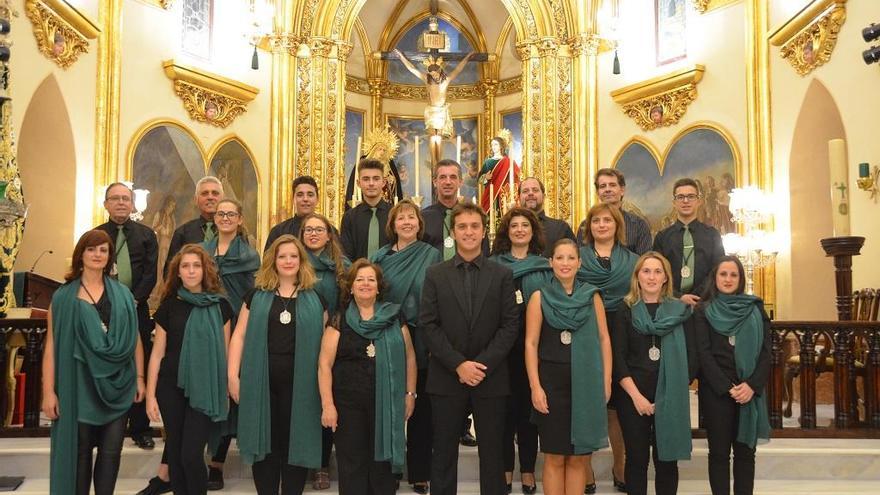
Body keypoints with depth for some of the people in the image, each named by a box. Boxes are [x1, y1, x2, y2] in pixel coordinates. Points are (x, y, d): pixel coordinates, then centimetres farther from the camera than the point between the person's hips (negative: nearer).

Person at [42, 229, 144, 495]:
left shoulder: (122, 294, 7)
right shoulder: (63, 297, 1)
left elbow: (134, 339, 9)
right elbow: (51, 346, -3)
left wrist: (139, 378, 4)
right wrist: (49, 391, -9)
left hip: (116, 384, 2)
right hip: (79, 384, -2)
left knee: (111, 452, 5)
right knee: (80, 451, 6)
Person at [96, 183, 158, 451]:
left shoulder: (146, 235, 8)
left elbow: (151, 273, 1)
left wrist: (133, 300, -10)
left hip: (137, 311, 0)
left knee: (139, 370, 1)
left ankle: (140, 429, 9)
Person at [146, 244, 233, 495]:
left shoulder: (219, 306, 1)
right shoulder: (169, 306, 3)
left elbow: (225, 351, 5)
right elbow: (158, 352, 4)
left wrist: (227, 389, 4)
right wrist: (150, 394, 0)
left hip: (204, 389, -2)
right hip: (172, 387, 2)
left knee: (191, 454, -9)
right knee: (175, 452, 9)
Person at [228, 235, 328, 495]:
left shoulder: (315, 299, 7)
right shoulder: (257, 296, 7)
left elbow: (324, 342, 8)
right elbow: (239, 336, 4)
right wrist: (233, 375, -4)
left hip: (300, 384, 0)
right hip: (261, 382, 1)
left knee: (295, 442, 6)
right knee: (264, 442, 7)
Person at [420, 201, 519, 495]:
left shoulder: (502, 275, 5)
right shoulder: (435, 275, 5)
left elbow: (509, 326, -1)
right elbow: (429, 325, -2)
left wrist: (482, 364, -12)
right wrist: (458, 364, -12)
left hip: (491, 377, 0)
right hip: (446, 377, 0)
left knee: (492, 453, 6)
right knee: (444, 453, 8)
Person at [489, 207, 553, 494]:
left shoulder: (545, 267, 8)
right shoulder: (493, 264, 6)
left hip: (533, 346, 1)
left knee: (528, 405, 6)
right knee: (505, 406, 4)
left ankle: (528, 469, 17)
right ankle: (505, 468, 16)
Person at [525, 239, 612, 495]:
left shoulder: (592, 295, 5)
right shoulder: (539, 297, 0)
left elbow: (603, 339, 6)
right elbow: (531, 344, -2)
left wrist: (606, 381, -1)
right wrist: (535, 387, -9)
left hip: (586, 382, 2)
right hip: (552, 381, -1)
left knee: (578, 457, 8)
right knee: (554, 457, 5)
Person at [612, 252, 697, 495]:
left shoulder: (681, 311, 6)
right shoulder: (625, 311, 4)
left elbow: (691, 357, 3)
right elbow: (618, 357, -2)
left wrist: (670, 395, -5)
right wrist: (636, 395, -11)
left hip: (671, 398, 1)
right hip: (633, 397, -1)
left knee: (667, 459, 6)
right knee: (637, 459, 5)